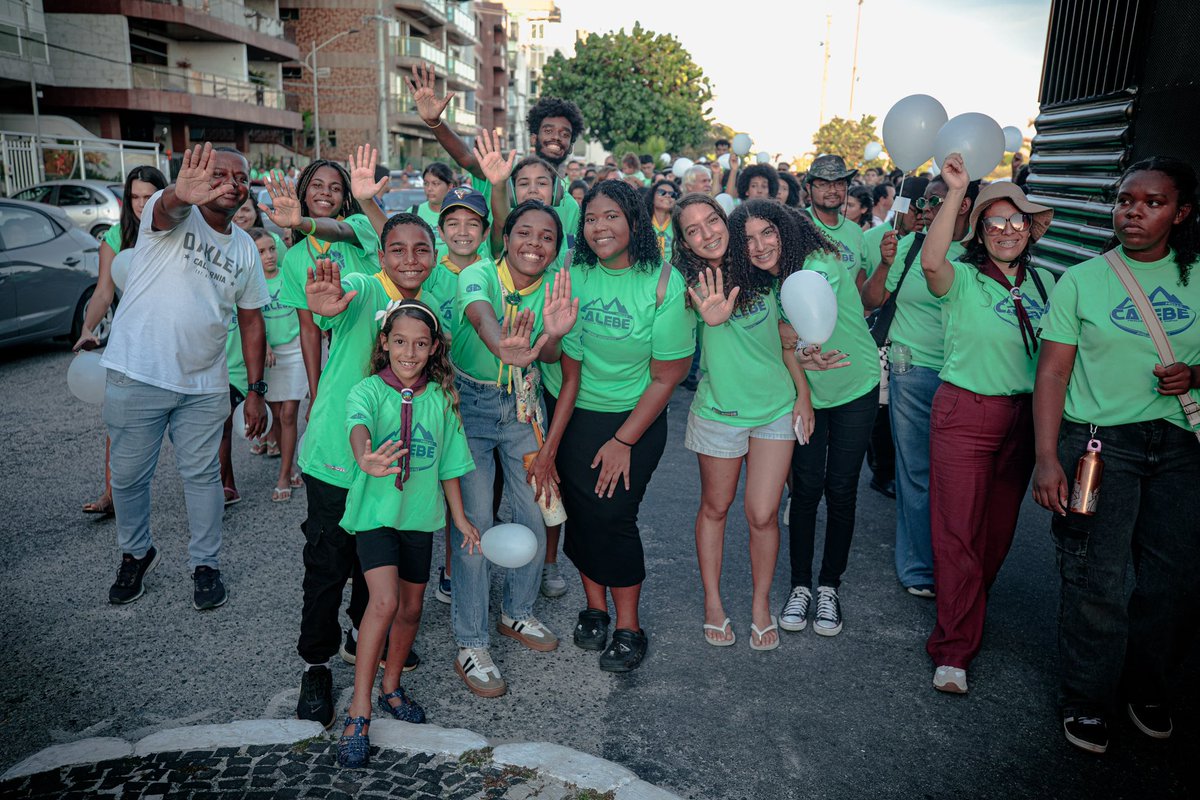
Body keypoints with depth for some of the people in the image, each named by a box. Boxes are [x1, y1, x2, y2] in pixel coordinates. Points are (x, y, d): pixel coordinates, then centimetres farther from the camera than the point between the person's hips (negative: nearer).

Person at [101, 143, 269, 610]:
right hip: (137, 376, -3)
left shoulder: (245, 248, 7)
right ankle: (135, 554, 33)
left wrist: (256, 391, 4)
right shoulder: (173, 215, -7)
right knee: (128, 475, 11)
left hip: (204, 385, 3)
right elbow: (167, 210, -33)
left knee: (202, 474, 9)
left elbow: (251, 320, 10)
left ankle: (205, 565, 24)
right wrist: (182, 196, -59)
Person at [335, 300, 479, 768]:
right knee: (384, 602, -18)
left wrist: (460, 517, 13)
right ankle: (358, 712, -4)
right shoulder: (369, 390, -11)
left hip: (419, 515, 5)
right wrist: (365, 457, -58)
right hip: (374, 512, -4)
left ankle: (391, 689, 36)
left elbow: (448, 462, 9)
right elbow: (358, 424, -35)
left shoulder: (441, 398, 1)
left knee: (411, 607, 13)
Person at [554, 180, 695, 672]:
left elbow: (666, 376, -11)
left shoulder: (663, 282, -14)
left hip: (637, 417, -3)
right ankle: (595, 607, 27)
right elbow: (566, 357, -3)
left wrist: (624, 440, -10)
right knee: (579, 509, 4)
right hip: (576, 413, 3)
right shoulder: (573, 273, -7)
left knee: (612, 513, -7)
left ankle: (628, 627, 12)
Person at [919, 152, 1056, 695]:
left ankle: (968, 610, 38)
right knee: (958, 530, -4)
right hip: (964, 413, -5)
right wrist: (956, 194, -32)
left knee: (999, 526, 15)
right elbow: (931, 262, -31)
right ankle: (954, 649, 5)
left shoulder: (1042, 282, 8)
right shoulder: (962, 279, -8)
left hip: (1024, 415, 5)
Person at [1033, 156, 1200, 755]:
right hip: (1097, 440, -3)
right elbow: (1052, 371, -4)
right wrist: (1047, 458, -12)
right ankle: (1088, 700, 17)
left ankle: (1149, 689, 31)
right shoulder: (1081, 280, 1)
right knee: (1097, 580, -3)